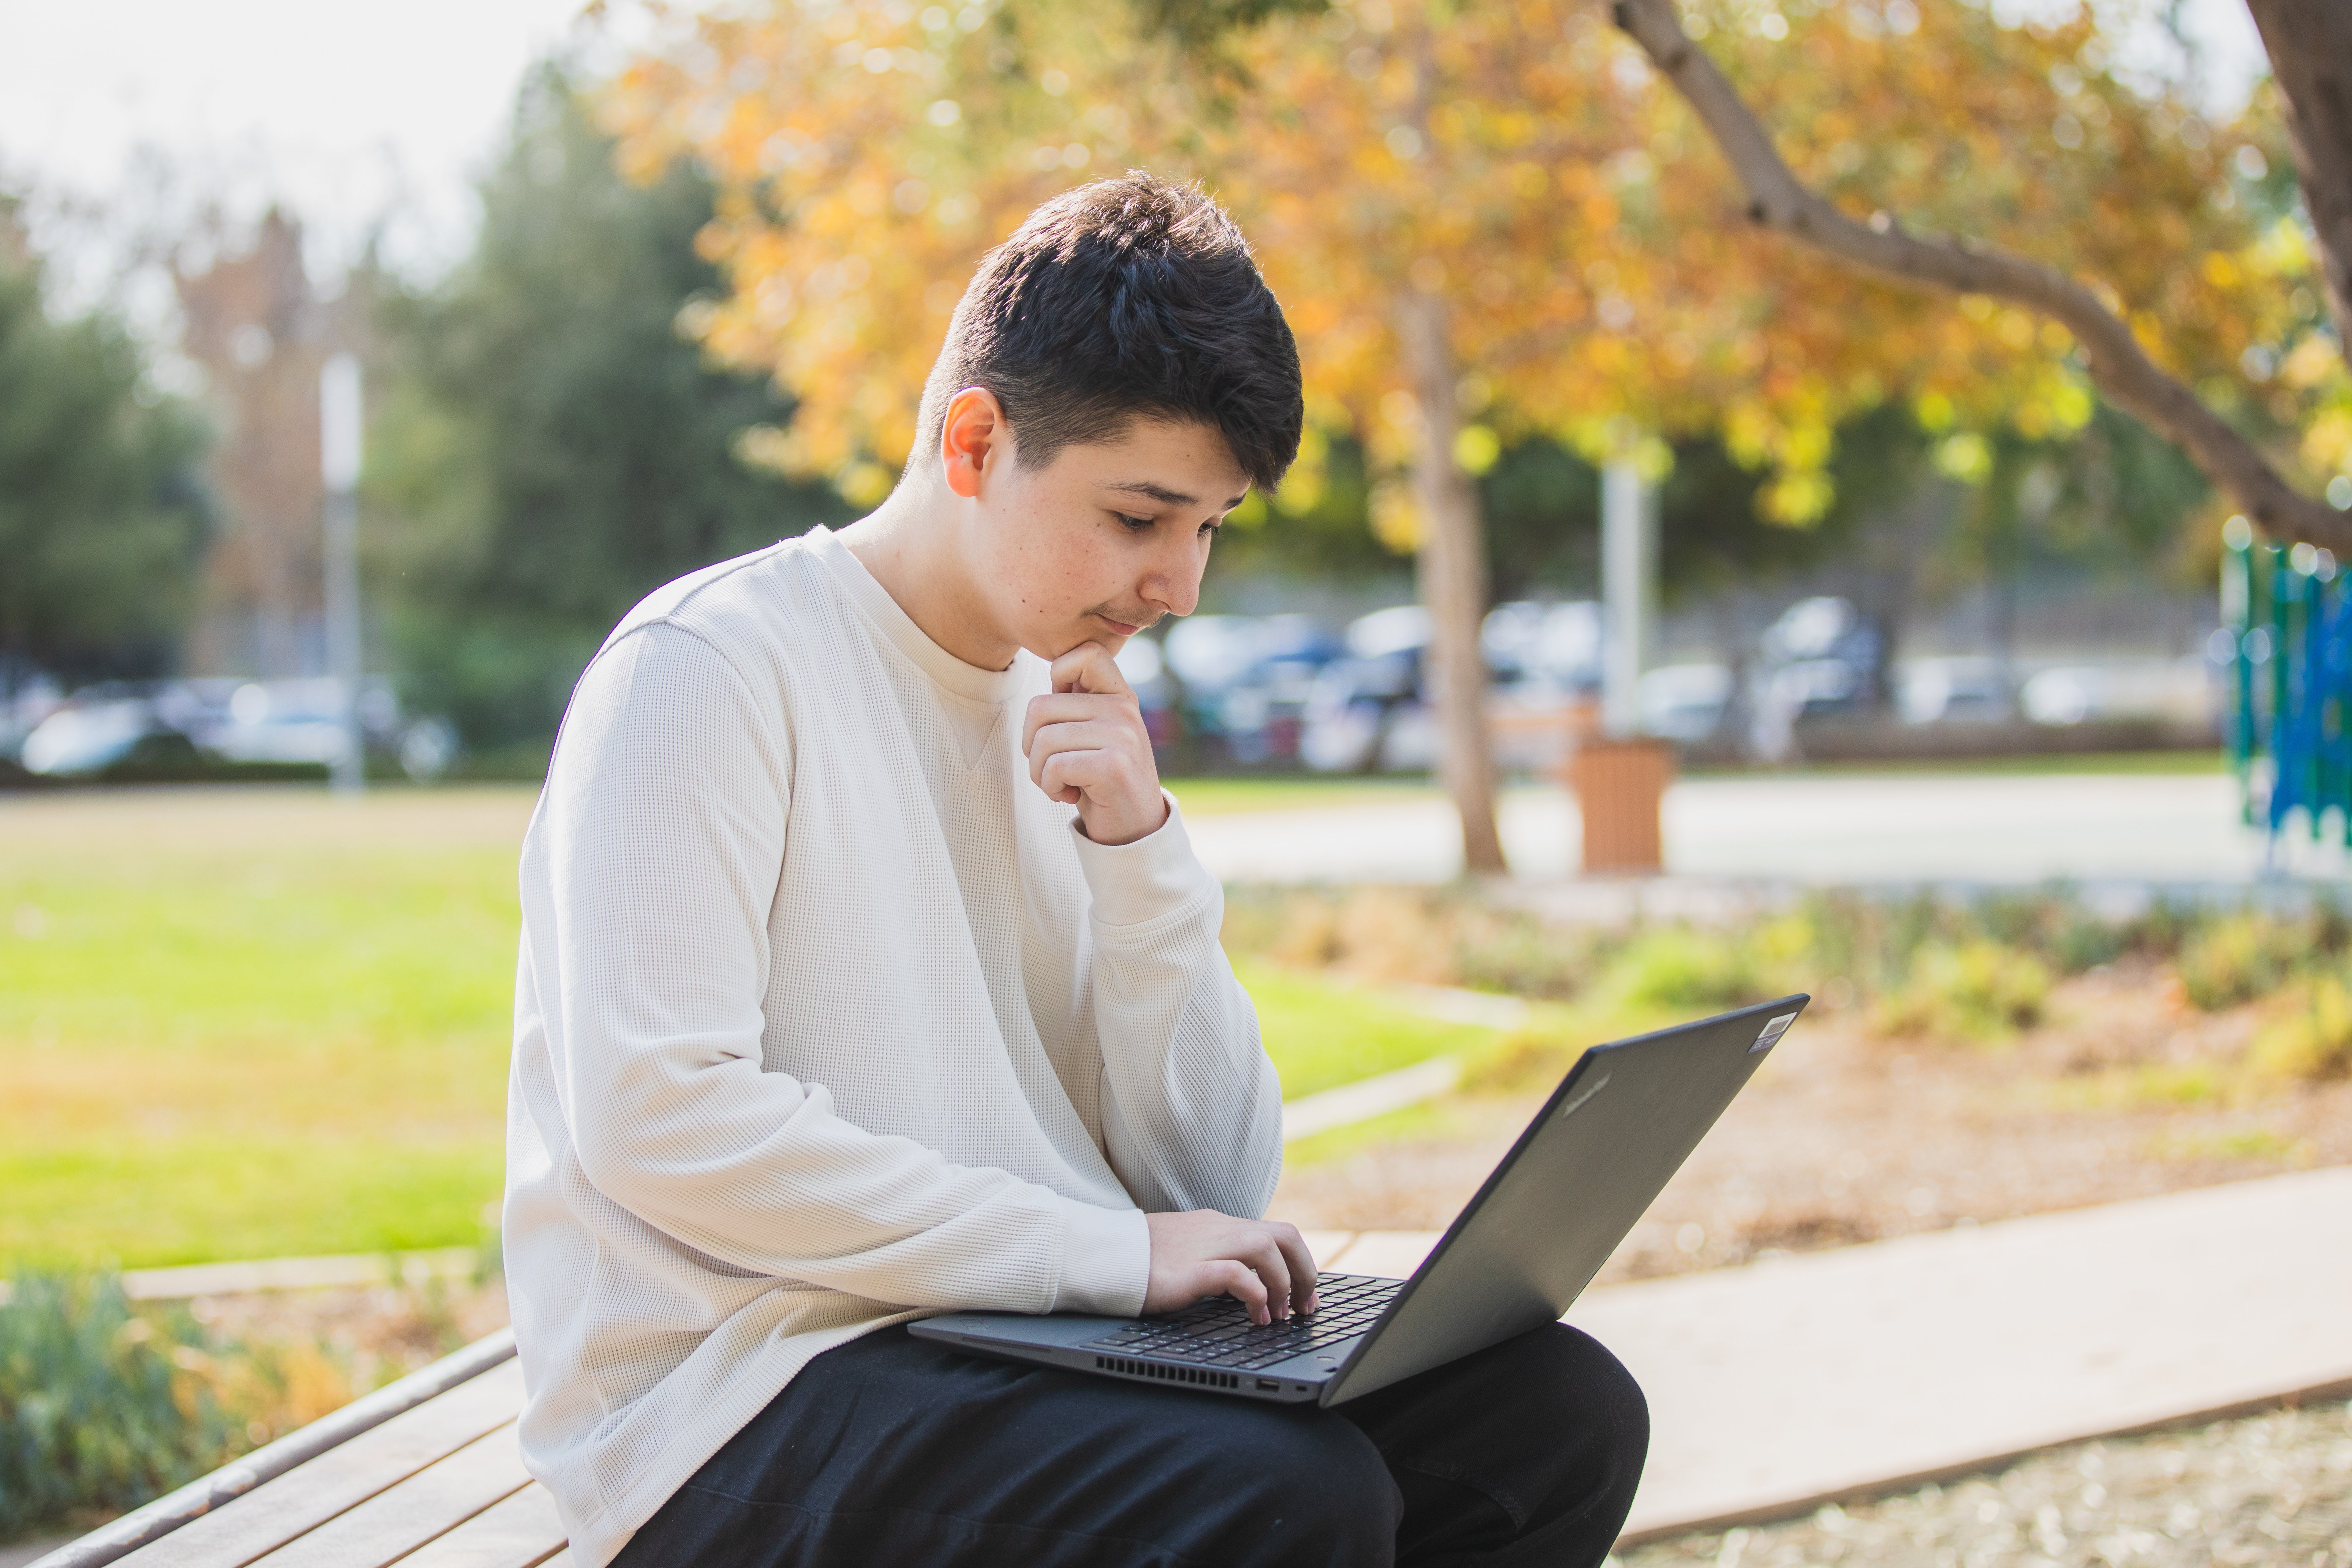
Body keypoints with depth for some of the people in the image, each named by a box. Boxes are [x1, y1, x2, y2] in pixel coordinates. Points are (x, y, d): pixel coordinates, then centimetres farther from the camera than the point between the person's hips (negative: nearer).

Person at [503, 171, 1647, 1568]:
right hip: (742, 1393, -8)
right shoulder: (712, 668, -7)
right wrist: (1101, 1249, -20)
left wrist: (1139, 853, -4)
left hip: (1033, 1344, 8)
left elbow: (1215, 1183, 11)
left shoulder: (1069, 723, 16)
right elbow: (659, 1120, -20)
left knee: (1557, 1410, -8)